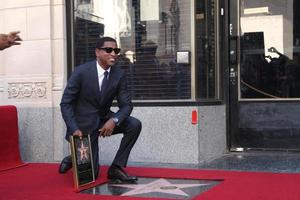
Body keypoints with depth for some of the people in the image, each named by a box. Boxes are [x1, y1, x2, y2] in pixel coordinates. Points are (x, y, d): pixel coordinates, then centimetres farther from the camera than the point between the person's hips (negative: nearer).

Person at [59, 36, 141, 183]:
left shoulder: (119, 74, -7)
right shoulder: (81, 72, -17)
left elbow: (126, 105, -6)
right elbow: (66, 103, -13)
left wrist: (114, 120, -27)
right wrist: (74, 129, -25)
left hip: (104, 120, 4)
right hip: (84, 123, -4)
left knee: (135, 125, -20)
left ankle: (116, 168, -7)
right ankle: (73, 160, 30)